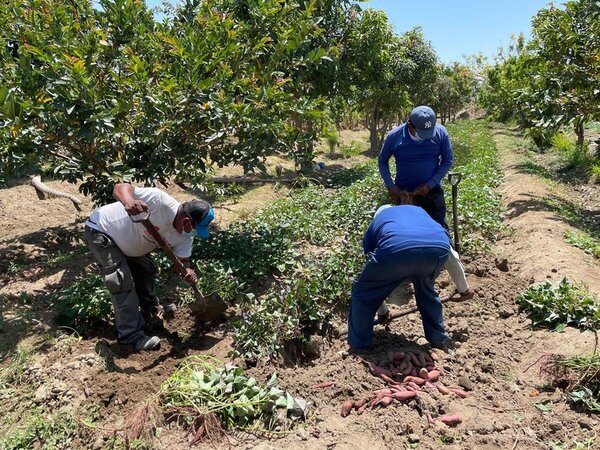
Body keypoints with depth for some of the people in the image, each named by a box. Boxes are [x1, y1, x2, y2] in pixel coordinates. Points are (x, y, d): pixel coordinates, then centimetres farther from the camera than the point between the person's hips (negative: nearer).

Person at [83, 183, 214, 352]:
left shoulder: (185, 235, -14)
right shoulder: (159, 200, -37)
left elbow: (183, 260, -11)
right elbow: (120, 187, -38)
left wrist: (187, 271, -36)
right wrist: (128, 201, -62)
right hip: (100, 230, -8)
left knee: (147, 270, 19)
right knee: (122, 282, -15)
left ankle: (150, 310, 44)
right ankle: (131, 335, -7)